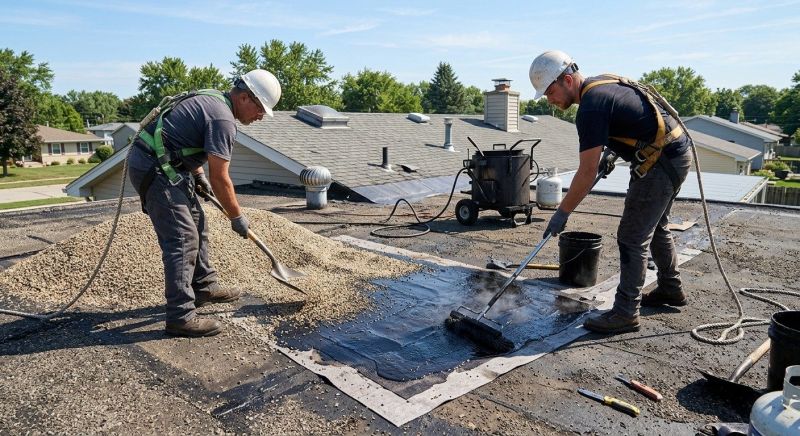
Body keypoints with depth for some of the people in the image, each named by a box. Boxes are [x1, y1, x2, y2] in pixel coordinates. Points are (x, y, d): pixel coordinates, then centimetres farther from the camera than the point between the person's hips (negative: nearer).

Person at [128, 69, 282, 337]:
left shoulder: (210, 99, 13)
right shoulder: (223, 119, -18)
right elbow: (220, 179, -17)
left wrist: (198, 174, 19)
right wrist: (237, 217, -5)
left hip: (166, 165, 11)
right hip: (153, 168, -11)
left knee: (196, 225, 17)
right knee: (183, 238, -13)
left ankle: (203, 287, 29)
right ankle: (180, 317, -10)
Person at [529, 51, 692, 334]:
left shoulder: (591, 107, -22)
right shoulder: (603, 83, 7)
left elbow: (587, 173, -22)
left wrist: (562, 213, -15)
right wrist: (609, 153, 18)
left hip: (662, 163, -10)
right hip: (677, 153, 10)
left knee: (632, 238, -6)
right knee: (655, 227, 23)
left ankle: (626, 313, 2)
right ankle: (671, 289, 39)